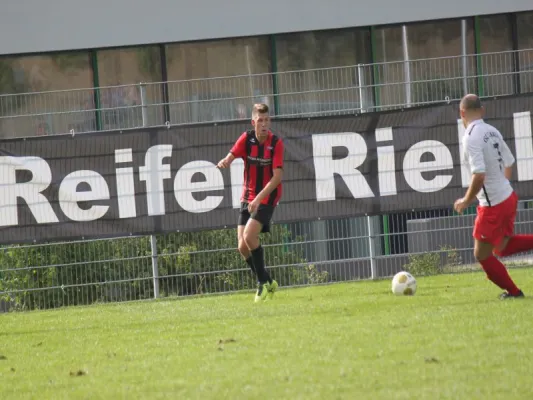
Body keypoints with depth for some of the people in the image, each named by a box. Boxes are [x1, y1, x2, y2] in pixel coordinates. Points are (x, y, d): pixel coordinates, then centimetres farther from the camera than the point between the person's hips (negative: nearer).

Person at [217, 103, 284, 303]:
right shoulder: (246, 138, -3)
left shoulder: (276, 143, -12)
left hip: (267, 197, -4)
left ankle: (263, 282, -8)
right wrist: (224, 162, -40)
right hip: (248, 198, 4)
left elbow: (277, 176, -18)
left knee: (249, 236, -23)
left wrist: (259, 198, -27)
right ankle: (268, 283, 18)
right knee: (242, 246, -2)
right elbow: (231, 156, -15)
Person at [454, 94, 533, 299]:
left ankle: (512, 291, 18)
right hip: (508, 196, 9)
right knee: (501, 248, 24)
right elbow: (509, 164, 15)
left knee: (482, 255, 8)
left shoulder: (471, 138, -21)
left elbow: (479, 175, -28)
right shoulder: (492, 131, 5)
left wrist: (466, 201, -14)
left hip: (493, 206, -9)